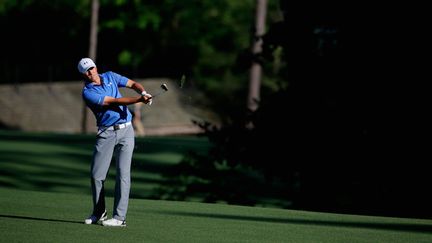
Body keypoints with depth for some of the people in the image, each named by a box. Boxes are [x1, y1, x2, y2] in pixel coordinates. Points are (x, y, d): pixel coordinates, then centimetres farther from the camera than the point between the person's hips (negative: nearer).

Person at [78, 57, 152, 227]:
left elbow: (133, 84, 14)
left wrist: (143, 92, -9)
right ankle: (99, 213, 19)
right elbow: (114, 101, -16)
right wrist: (139, 100, -23)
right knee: (96, 175, -1)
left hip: (126, 131, 2)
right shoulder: (88, 92, -8)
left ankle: (119, 217, -10)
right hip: (106, 133, -2)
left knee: (123, 173, -8)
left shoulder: (110, 76, 9)